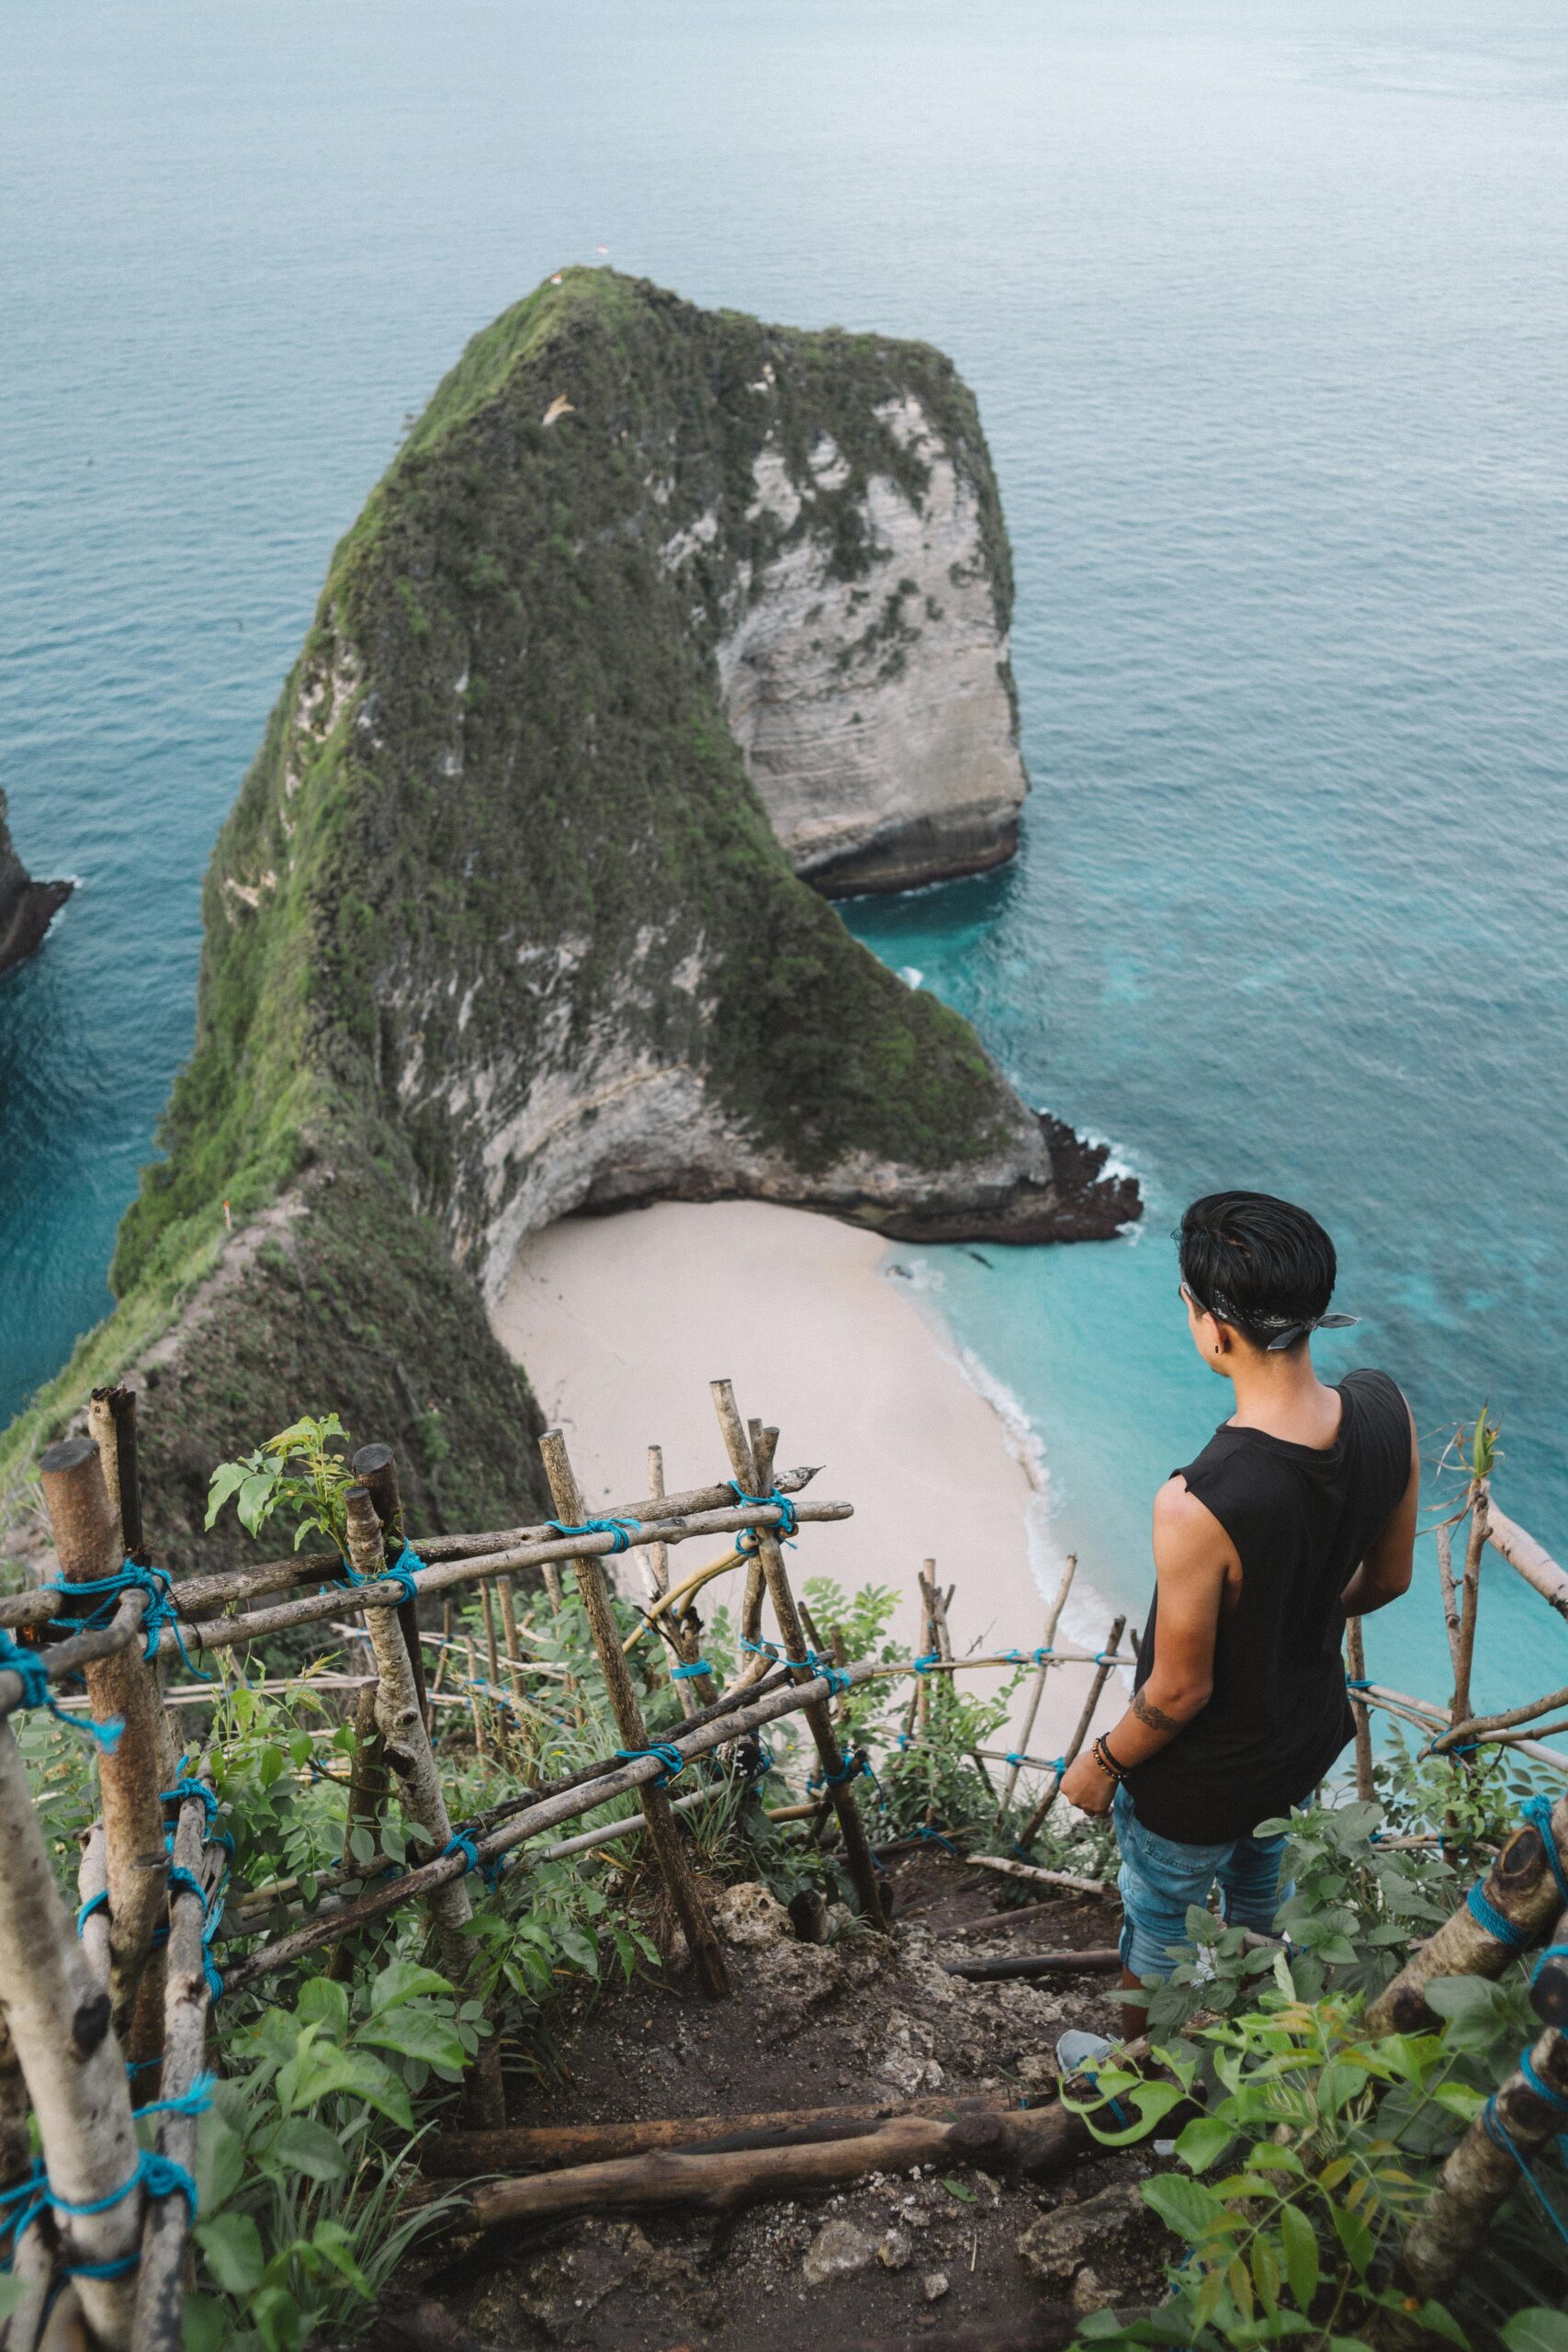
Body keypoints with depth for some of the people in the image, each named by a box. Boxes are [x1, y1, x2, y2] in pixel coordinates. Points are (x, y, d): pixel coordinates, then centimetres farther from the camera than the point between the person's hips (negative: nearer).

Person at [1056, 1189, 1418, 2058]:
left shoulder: (1197, 1504, -42)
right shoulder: (1387, 1413, -22)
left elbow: (1179, 1691, -26)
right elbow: (1387, 1579, -4)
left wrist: (1101, 1766, -6)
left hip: (1201, 1781, -6)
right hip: (1311, 1735, 6)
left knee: (1157, 1925, 25)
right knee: (1260, 1895, 35)